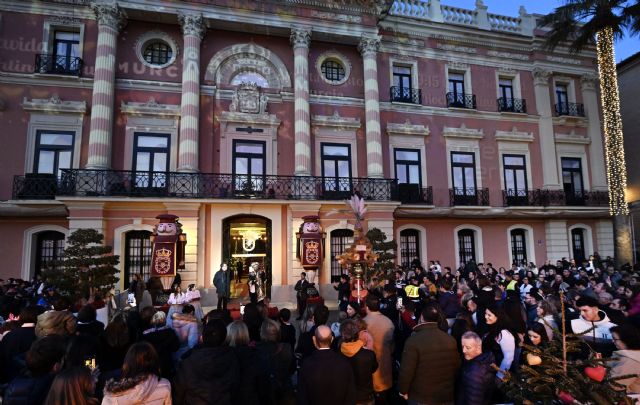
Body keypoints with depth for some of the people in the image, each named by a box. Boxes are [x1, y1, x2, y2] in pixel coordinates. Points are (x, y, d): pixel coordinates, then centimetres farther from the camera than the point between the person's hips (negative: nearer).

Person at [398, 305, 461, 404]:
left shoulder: (413, 340, -21)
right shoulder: (450, 339, -5)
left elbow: (406, 370, -20)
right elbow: (457, 367, 4)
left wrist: (403, 390, -3)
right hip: (446, 396, 4)